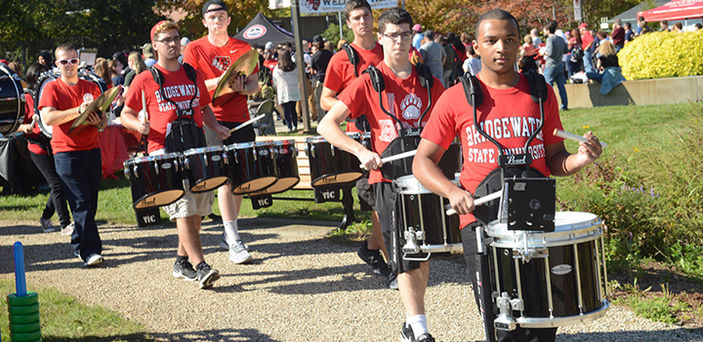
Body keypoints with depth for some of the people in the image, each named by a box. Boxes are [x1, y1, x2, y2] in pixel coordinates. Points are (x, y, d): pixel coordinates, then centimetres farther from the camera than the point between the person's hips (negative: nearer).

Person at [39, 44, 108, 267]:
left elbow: (103, 117, 14)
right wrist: (78, 110, -24)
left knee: (91, 201, 6)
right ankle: (89, 249, -15)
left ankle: (79, 244, 21)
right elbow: (48, 118, -14)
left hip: (91, 150, 5)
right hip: (66, 152, -4)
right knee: (81, 202, -12)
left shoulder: (91, 88, 14)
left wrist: (99, 122, -11)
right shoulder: (51, 89, 1)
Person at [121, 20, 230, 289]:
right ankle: (200, 266, -19)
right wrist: (138, 125, -13)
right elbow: (126, 114, 8)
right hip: (164, 152, -5)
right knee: (183, 207, -15)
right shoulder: (145, 80, 3)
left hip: (197, 149, 5)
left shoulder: (194, 76, 15)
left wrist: (216, 126, 8)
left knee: (198, 209, 8)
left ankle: (182, 261, 24)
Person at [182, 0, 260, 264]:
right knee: (224, 178, -11)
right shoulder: (195, 49, 2)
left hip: (241, 121, 4)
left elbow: (255, 85, 9)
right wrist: (218, 82, -18)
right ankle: (234, 242, -14)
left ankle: (228, 234, 20)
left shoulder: (243, 48, 10)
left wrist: (242, 88, -13)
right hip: (213, 120, -4)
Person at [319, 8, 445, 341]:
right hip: (390, 179, -4)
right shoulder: (369, 82, -4)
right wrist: (361, 151, -19)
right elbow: (326, 125, -7)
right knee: (406, 258, -5)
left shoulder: (428, 82, 6)